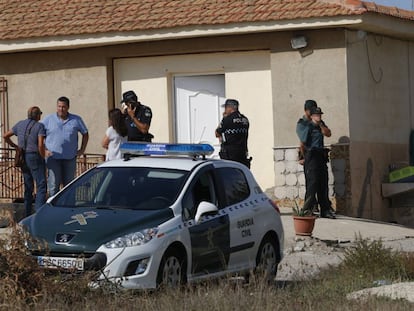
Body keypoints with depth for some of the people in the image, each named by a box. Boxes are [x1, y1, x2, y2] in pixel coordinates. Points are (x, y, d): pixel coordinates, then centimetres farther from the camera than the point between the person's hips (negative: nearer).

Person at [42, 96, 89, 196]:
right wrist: (44, 150, -3)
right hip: (53, 157, -2)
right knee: (53, 185, -8)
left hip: (70, 158, 2)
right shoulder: (48, 119, 3)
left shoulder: (76, 120, 7)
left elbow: (85, 134, 18)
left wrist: (82, 149, 9)